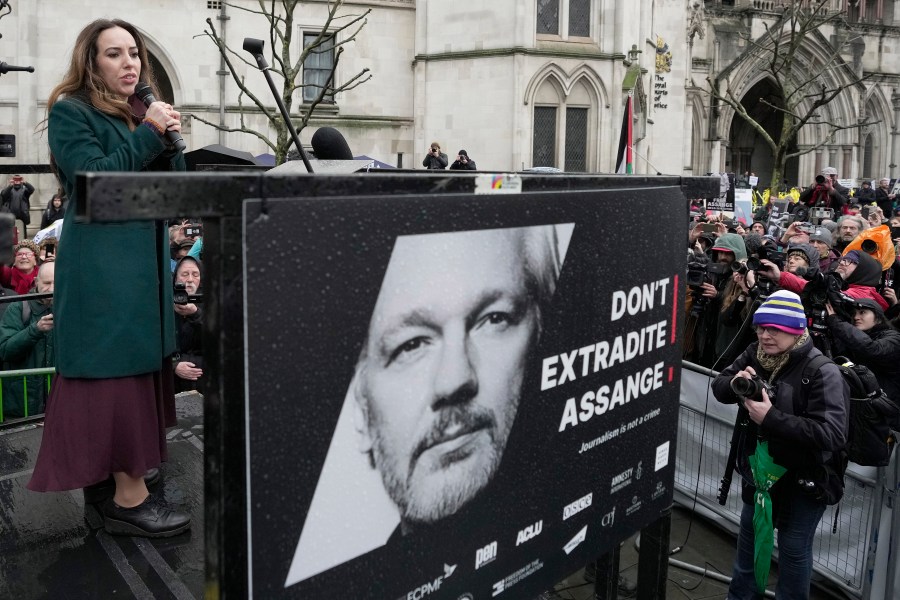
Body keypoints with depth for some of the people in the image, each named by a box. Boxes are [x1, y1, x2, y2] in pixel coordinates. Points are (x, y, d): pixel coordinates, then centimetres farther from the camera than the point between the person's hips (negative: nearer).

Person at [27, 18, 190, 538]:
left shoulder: (141, 111, 15)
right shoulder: (70, 112, -4)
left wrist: (169, 139, -4)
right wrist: (149, 134, -15)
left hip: (145, 257, 8)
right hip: (102, 263, -8)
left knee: (139, 366, 11)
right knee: (117, 370, -7)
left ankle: (111, 476, 24)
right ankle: (129, 498, -1)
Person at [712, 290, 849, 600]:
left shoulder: (822, 372, -26)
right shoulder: (755, 354, -6)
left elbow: (831, 434, -33)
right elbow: (718, 386, 2)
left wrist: (771, 417, -35)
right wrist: (734, 383, -22)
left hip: (802, 479, -7)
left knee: (793, 547, 11)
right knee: (749, 533, 24)